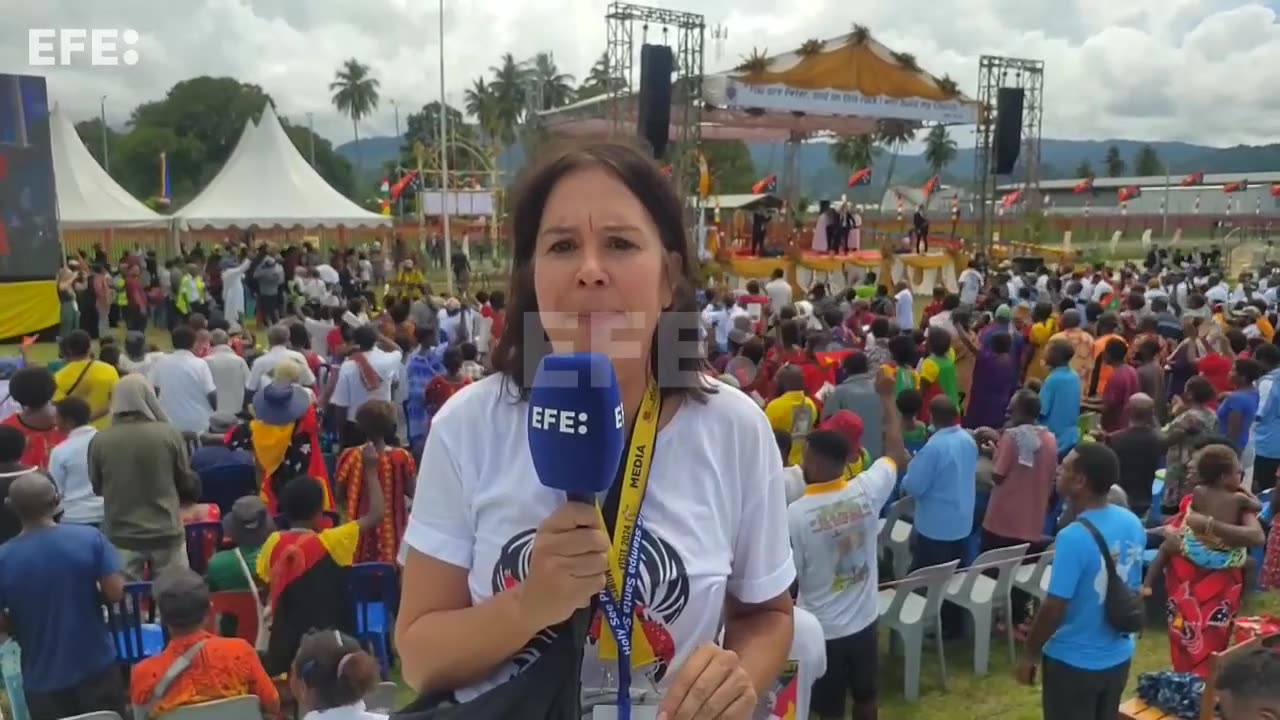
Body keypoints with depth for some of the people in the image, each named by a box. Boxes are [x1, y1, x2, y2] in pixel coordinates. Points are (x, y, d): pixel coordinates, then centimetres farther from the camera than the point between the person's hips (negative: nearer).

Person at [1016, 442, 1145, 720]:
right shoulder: (1133, 524, -4)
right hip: (1119, 656, 7)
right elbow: (1133, 589, 8)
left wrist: (1029, 654, -9)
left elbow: (1054, 609, -23)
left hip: (1073, 661, -7)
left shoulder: (1074, 537, -28)